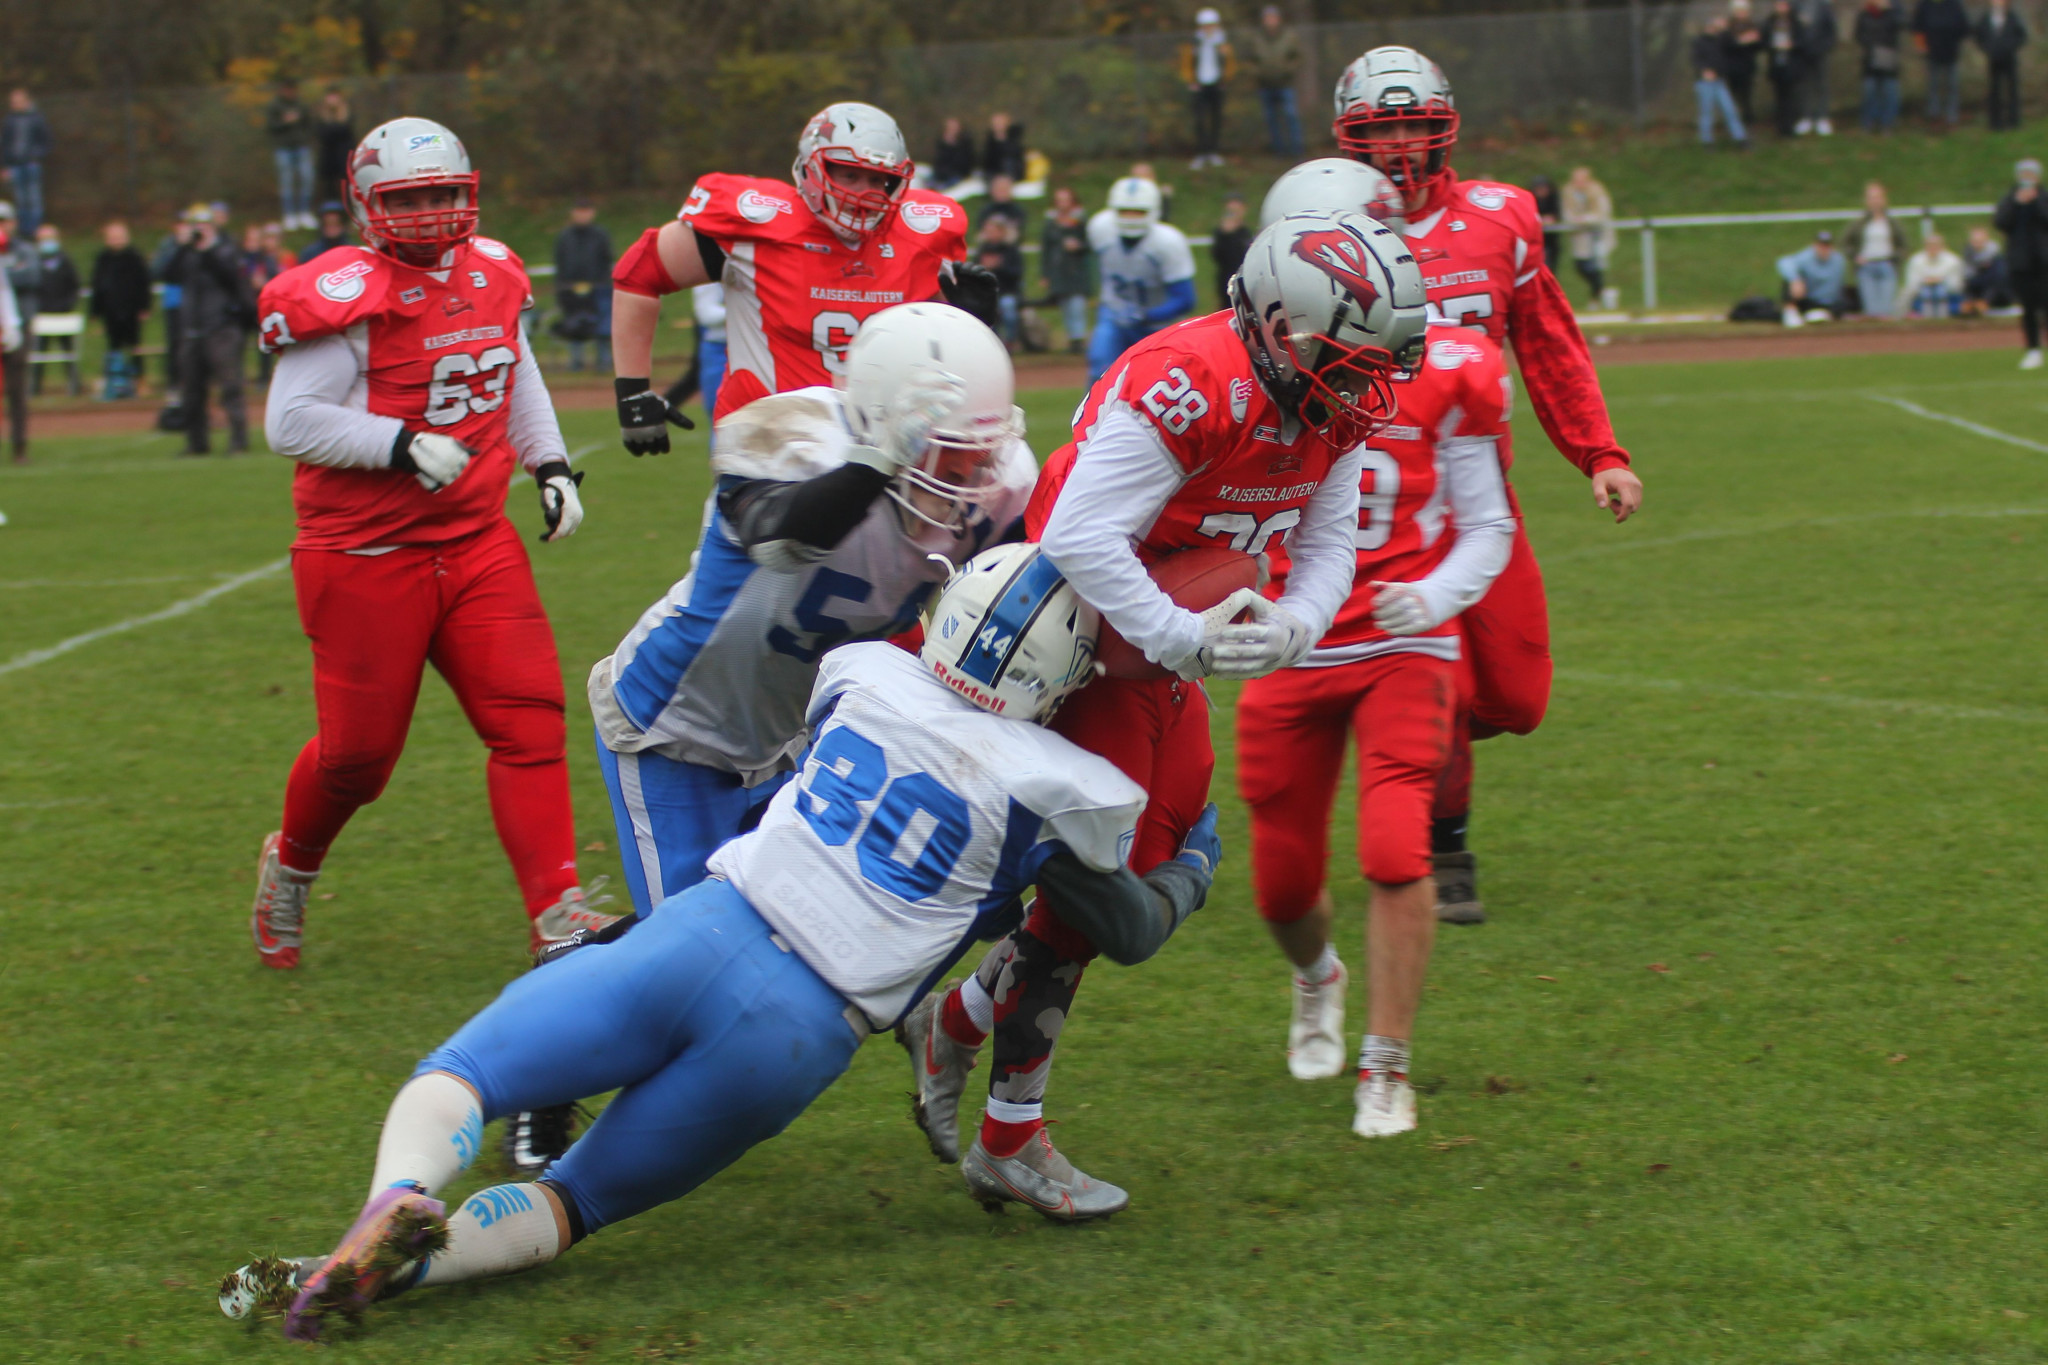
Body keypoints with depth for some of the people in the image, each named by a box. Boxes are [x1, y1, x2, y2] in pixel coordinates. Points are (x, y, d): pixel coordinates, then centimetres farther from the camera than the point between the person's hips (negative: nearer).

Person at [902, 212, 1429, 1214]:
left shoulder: (1339, 405, -4)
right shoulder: (1185, 388, -32)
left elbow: (1327, 547, 1)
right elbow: (1079, 539, -33)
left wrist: (1293, 624, -20)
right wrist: (1180, 640, -36)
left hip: (1170, 651, 9)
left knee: (1162, 869, 11)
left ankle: (953, 1025, 28)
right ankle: (1009, 1142, 5)